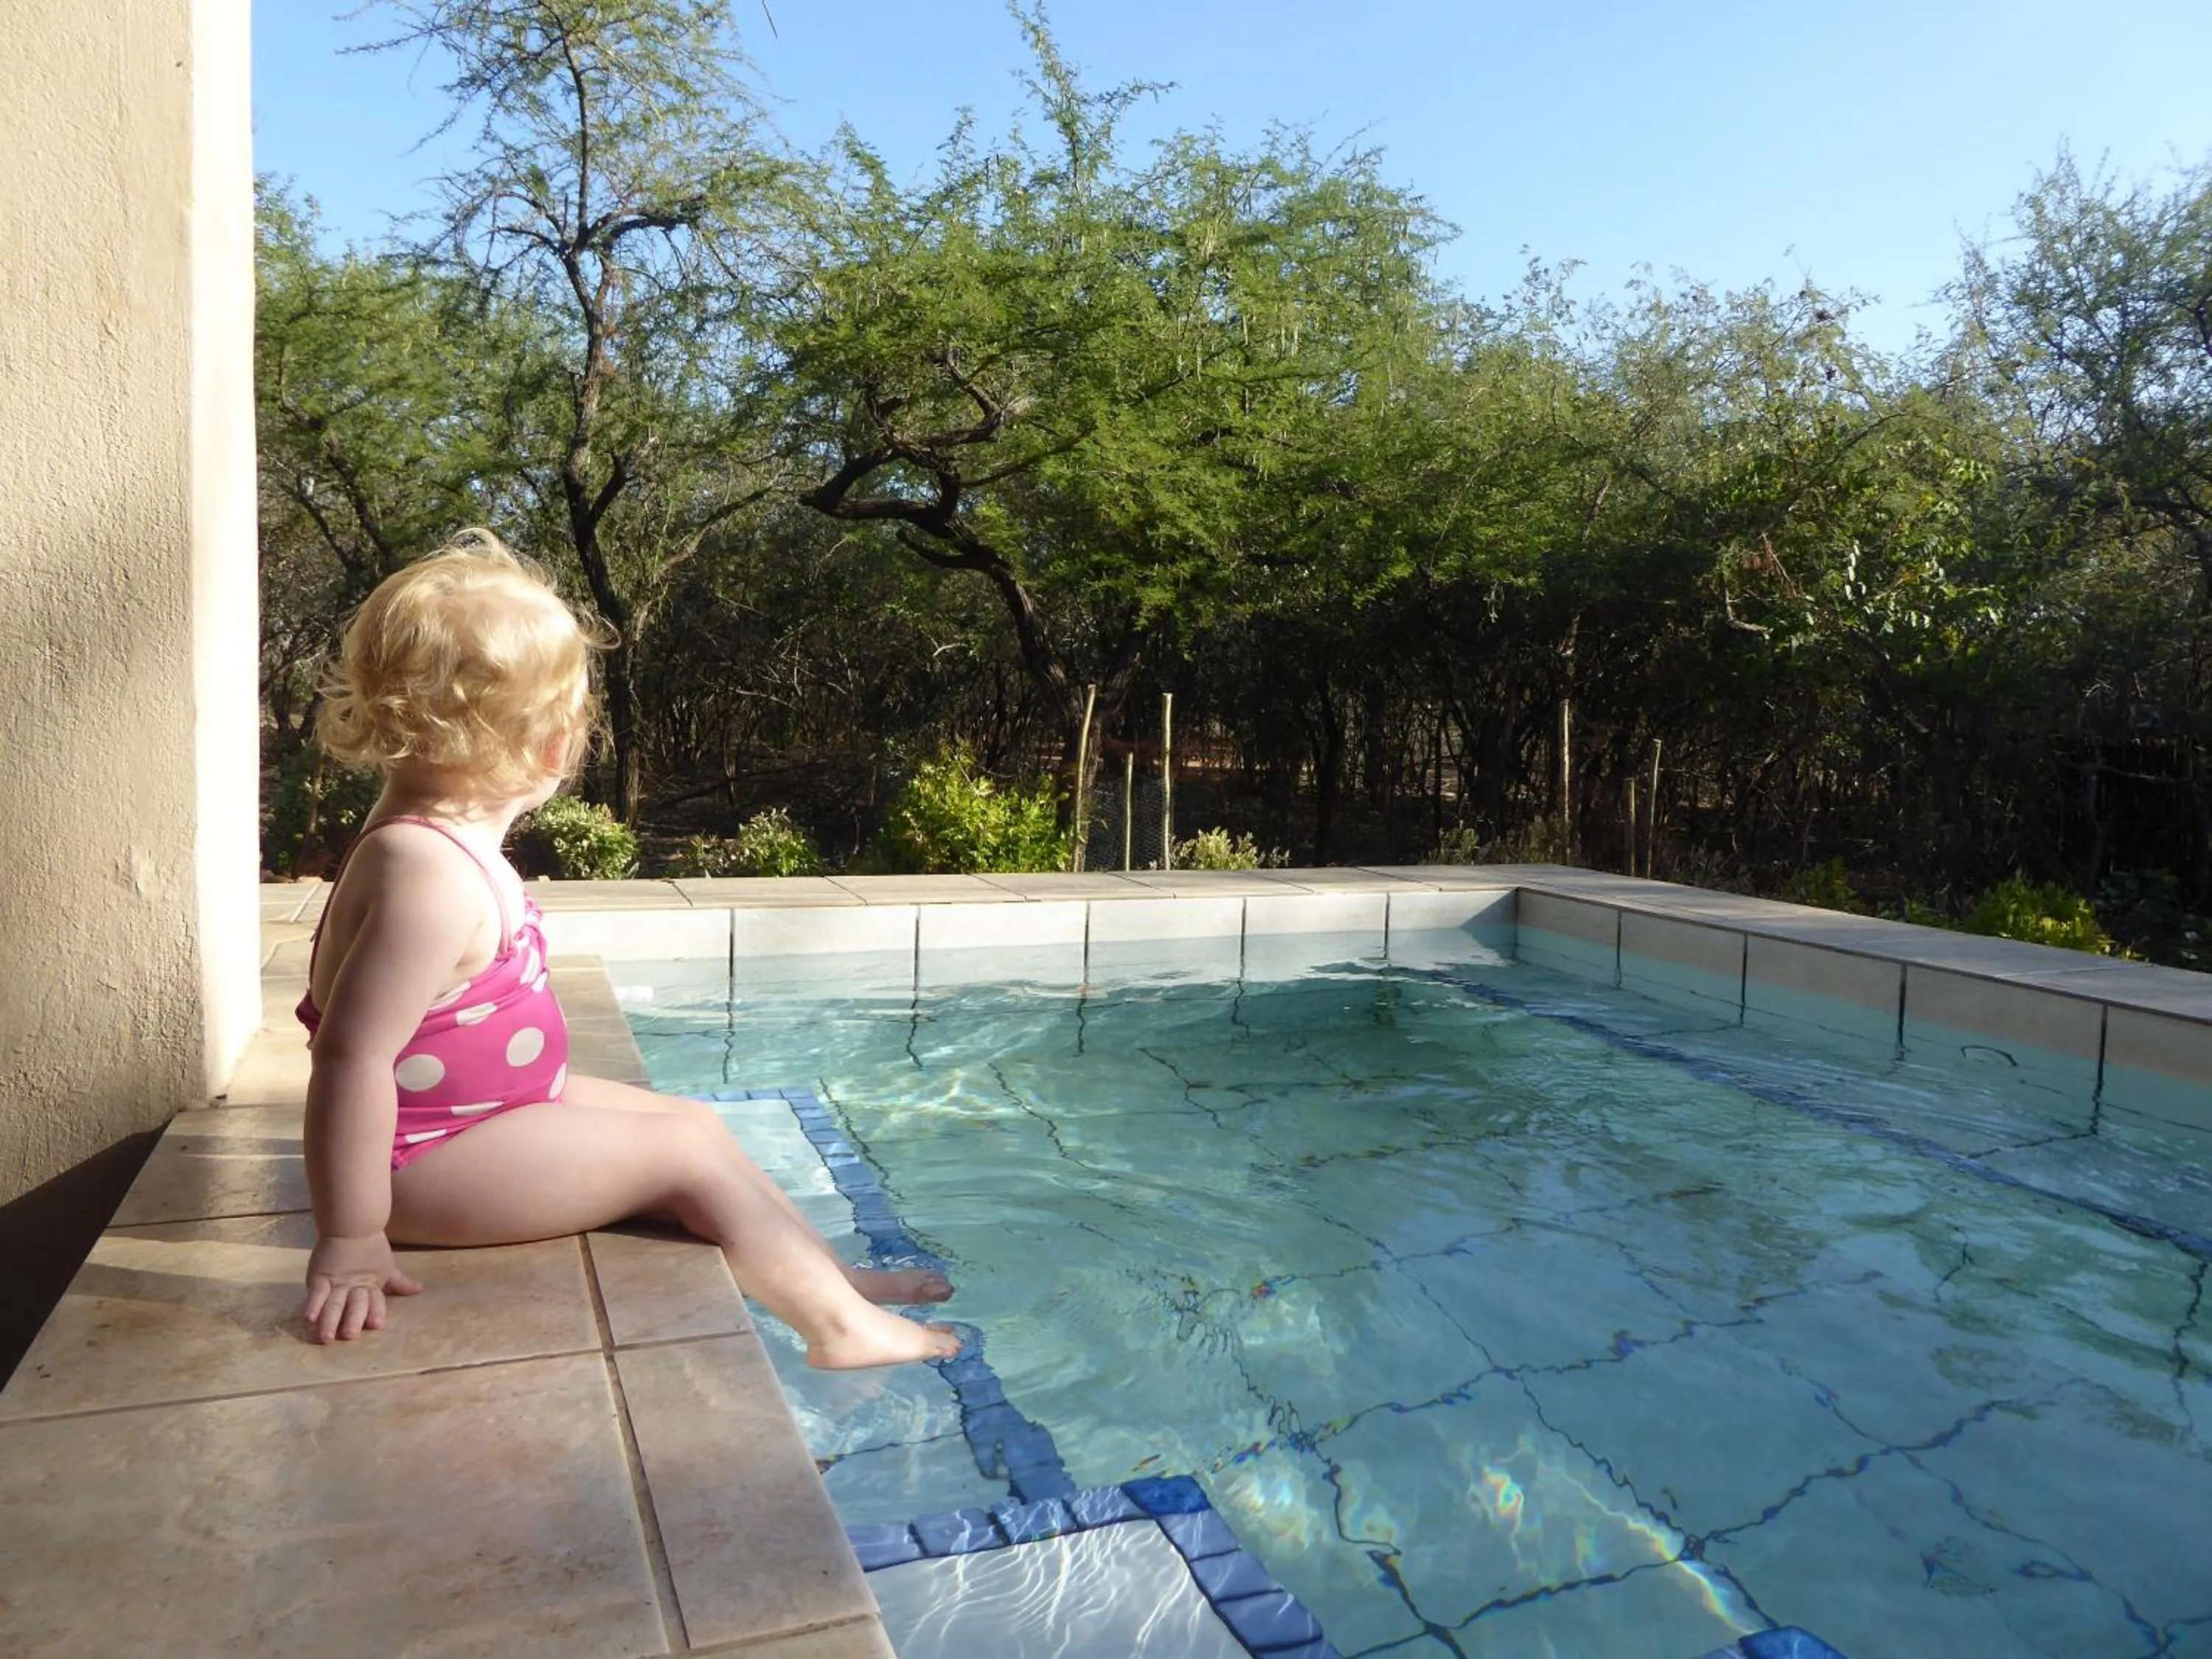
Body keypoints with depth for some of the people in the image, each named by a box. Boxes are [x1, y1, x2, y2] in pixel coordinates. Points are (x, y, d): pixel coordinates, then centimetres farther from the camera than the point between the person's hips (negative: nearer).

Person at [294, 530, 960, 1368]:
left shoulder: (438, 834, 2)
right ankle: (840, 1325, 6)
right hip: (434, 1158, -10)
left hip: (489, 1104, 10)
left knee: (695, 1119, 12)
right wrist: (349, 1243, -31)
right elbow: (351, 1056, -34)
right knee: (689, 1155, -9)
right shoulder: (434, 876, -31)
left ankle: (832, 1271, 23)